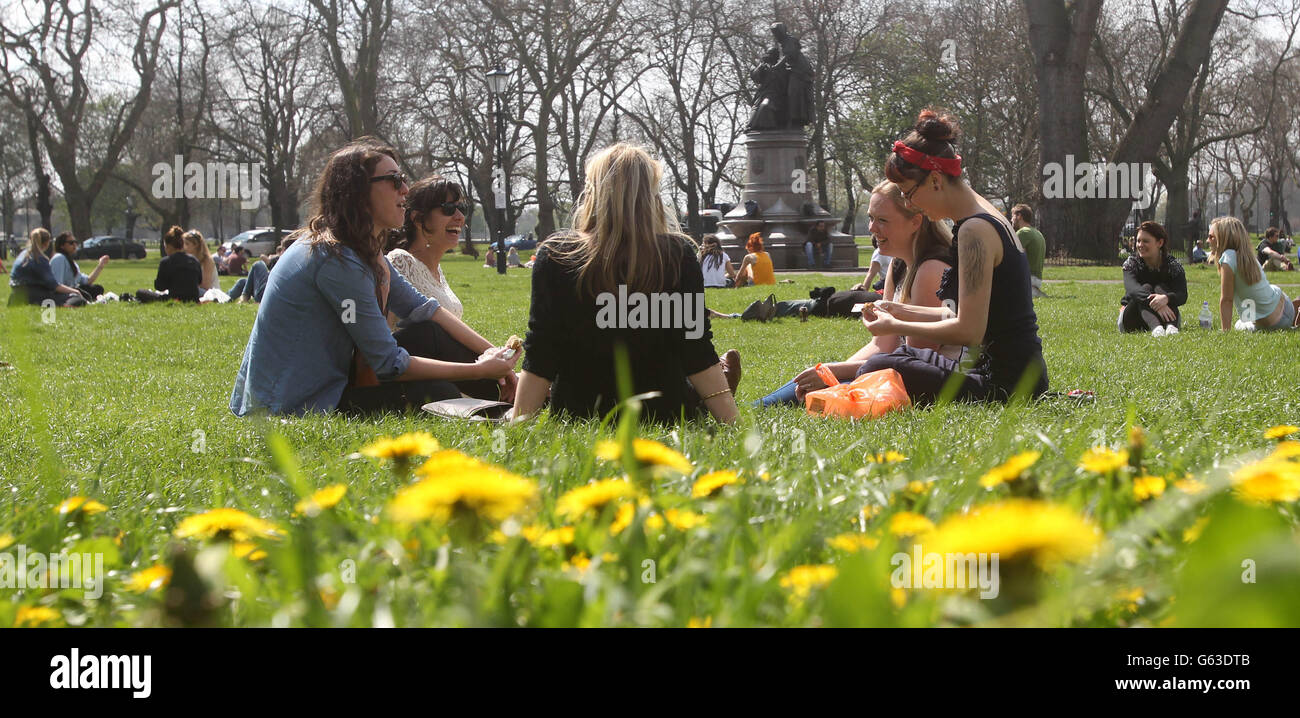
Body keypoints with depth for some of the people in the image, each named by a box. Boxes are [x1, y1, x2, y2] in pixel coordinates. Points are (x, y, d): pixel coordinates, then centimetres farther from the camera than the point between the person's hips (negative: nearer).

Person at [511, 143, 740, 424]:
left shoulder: (555, 256, -13)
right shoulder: (678, 255, -14)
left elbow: (539, 361, -13)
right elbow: (698, 355, -14)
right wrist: (731, 421, -9)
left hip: (578, 413, 1)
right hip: (663, 412, -1)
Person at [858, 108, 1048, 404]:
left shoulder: (975, 230, -18)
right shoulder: (986, 218, 13)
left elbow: (968, 330, -22)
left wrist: (895, 327, -11)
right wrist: (900, 312, 13)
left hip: (1006, 384, -11)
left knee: (877, 372, -14)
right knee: (903, 356, 27)